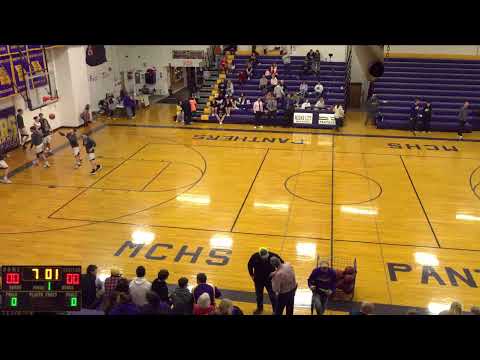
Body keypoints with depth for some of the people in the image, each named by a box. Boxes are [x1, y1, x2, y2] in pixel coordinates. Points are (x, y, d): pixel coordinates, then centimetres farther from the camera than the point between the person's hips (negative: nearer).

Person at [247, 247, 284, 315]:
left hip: (270, 280, -2)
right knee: (258, 294, 21)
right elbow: (249, 265, -2)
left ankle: (275, 310, 32)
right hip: (258, 280, 2)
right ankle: (259, 308, 46)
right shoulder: (255, 257, -23)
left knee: (272, 295, 12)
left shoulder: (272, 256, -27)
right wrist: (252, 275, 1)